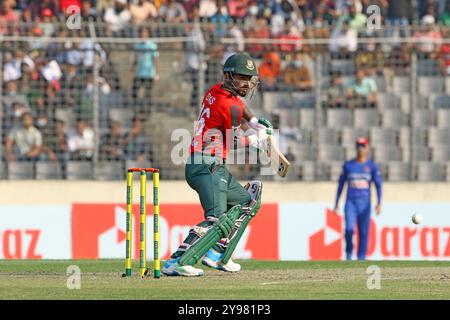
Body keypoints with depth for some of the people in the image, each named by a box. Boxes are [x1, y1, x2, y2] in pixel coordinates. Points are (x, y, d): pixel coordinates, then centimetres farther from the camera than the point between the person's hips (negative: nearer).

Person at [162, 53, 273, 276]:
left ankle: (216, 254, 17)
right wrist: (255, 141, 15)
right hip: (208, 167, -11)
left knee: (247, 203, 24)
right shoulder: (229, 106, -15)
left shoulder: (216, 90, 13)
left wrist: (254, 121, 27)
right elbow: (234, 141, -3)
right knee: (218, 218, -24)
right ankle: (176, 262, -36)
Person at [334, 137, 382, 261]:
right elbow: (341, 184, 13)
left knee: (364, 233, 0)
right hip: (350, 203, 0)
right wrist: (336, 203, 11)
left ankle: (361, 259, 9)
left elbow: (378, 185, -2)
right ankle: (348, 254, 5)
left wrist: (379, 203, -14)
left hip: (365, 204, 0)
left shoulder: (372, 166, 3)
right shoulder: (348, 165, 7)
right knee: (349, 229, -17)